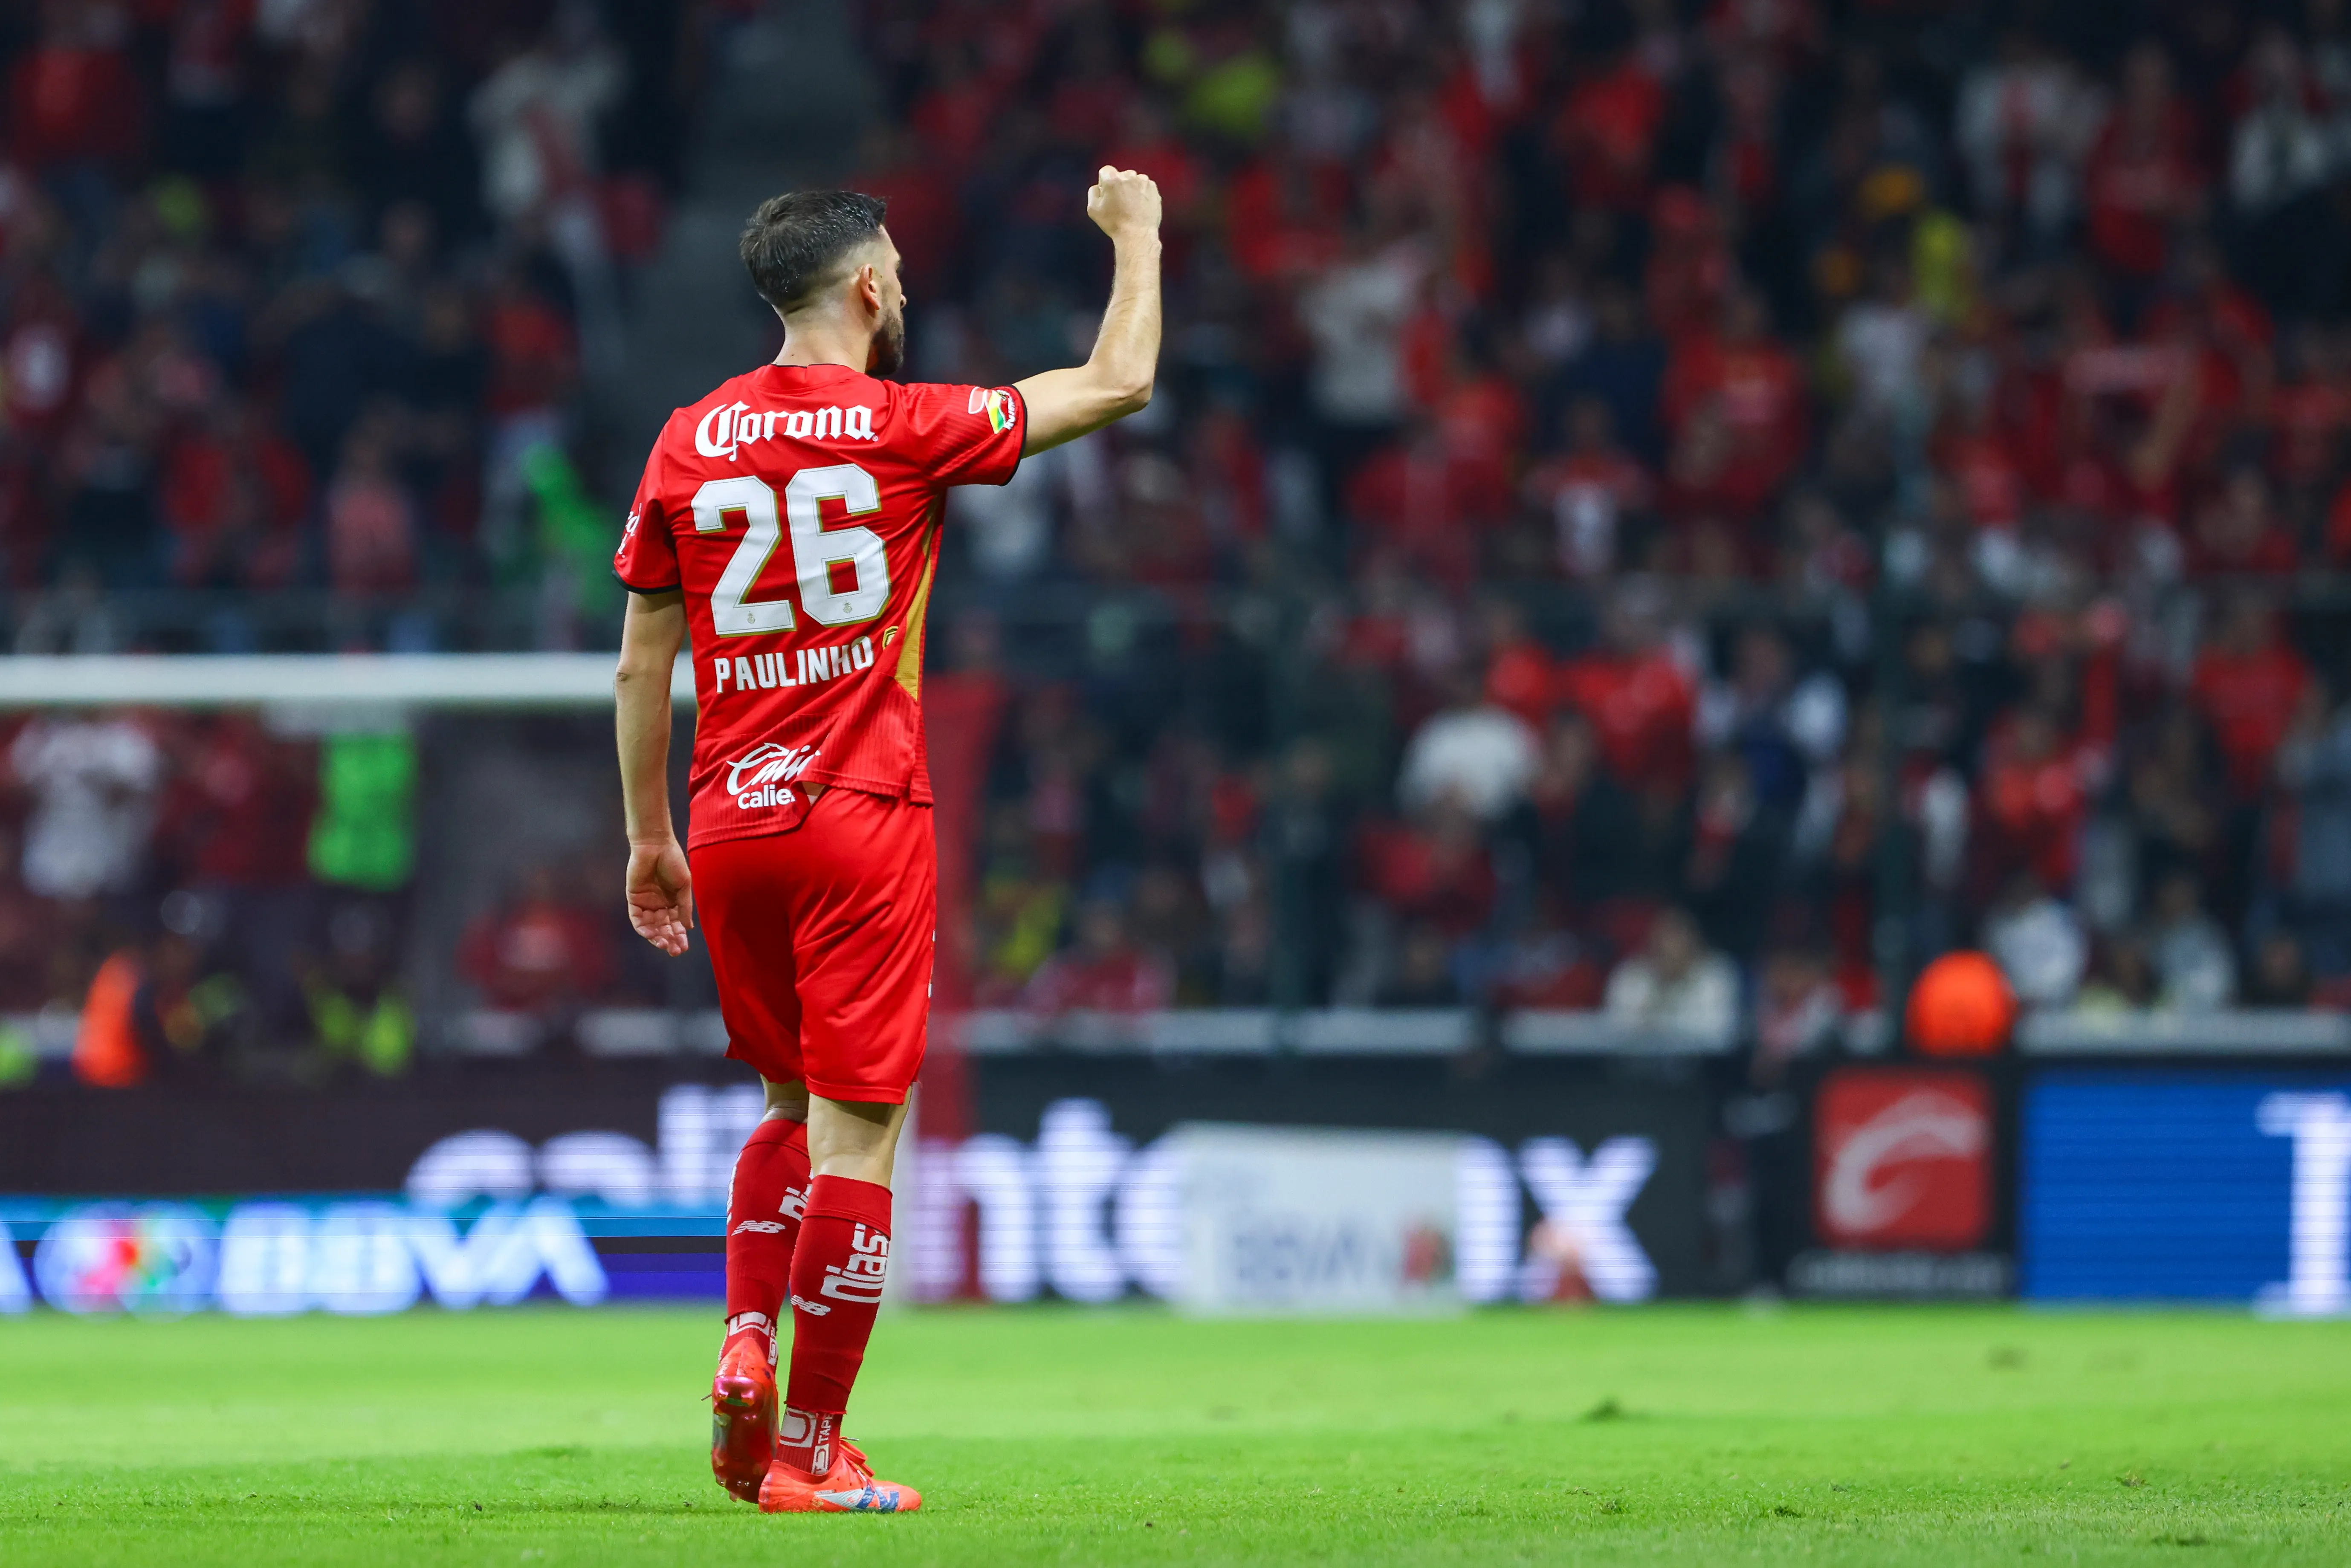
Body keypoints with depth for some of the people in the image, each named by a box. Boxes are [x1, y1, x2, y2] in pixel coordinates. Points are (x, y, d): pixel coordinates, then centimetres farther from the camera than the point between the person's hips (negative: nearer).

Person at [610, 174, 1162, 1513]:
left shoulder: (691, 441, 6)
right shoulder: (906, 429, -6)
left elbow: (642, 665, 10)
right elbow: (1118, 386, 0)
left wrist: (651, 839, 19)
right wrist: (1137, 236, 16)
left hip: (730, 820, 5)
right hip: (865, 819, -5)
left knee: (794, 1106, 22)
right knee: (855, 1135, -2)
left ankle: (748, 1339, 1)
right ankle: (810, 1453, -2)